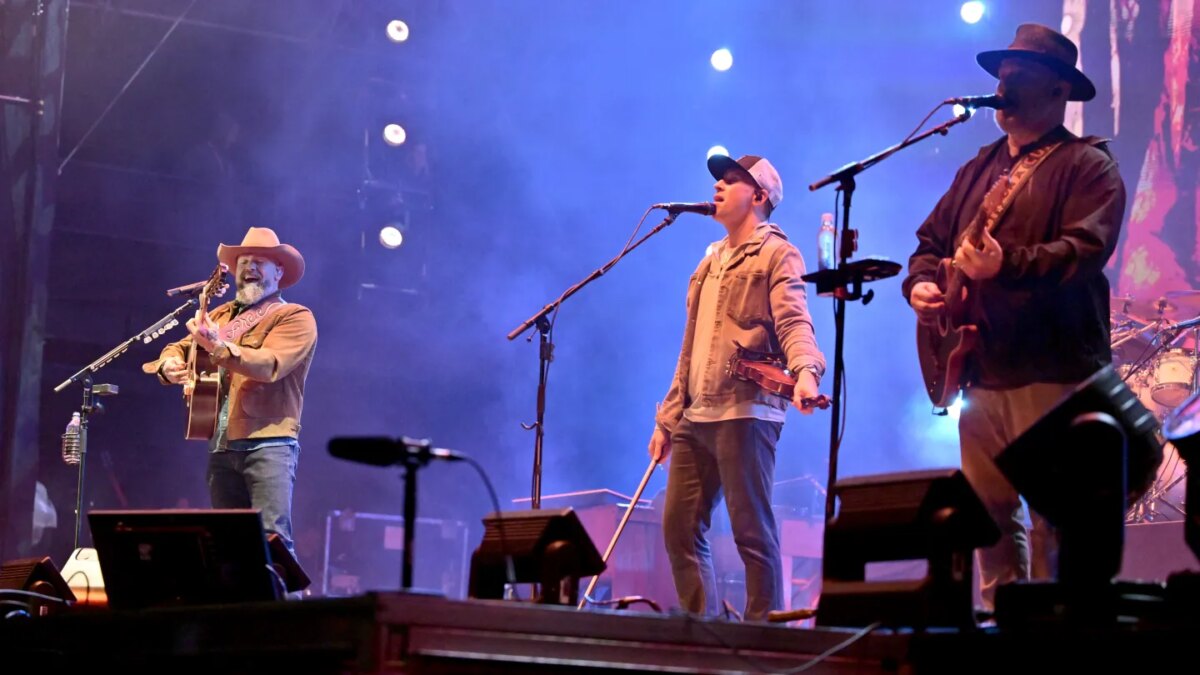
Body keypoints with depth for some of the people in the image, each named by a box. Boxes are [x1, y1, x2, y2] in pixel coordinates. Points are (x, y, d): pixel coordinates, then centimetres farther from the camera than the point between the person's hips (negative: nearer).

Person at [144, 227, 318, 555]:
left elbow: (269, 364, -16)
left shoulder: (295, 317, 0)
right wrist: (169, 364, -2)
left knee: (273, 536, -16)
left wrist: (220, 347, -30)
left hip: (267, 444, -7)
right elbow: (179, 347, 23)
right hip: (221, 446, 7)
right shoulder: (220, 316, 22)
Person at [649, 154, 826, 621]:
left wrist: (805, 372, -36)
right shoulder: (711, 262, 25)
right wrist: (667, 418, 20)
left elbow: (794, 324, -15)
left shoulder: (776, 255, 1)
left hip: (745, 412, -8)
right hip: (695, 418, 8)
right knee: (679, 527, 6)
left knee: (751, 530, -8)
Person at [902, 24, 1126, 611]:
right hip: (983, 370, 7)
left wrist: (1007, 264, -30)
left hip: (1055, 371, -7)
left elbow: (1086, 248, -17)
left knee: (1054, 521, -8)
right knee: (989, 512, 8)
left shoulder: (1087, 165, -2)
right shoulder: (978, 169, 21)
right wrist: (920, 283, 1)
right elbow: (932, 239, 23)